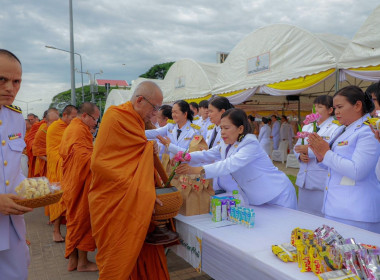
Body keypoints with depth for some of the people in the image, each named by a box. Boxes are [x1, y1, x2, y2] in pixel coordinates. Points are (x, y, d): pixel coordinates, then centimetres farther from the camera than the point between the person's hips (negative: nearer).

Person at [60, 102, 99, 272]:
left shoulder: (70, 128, 14)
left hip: (71, 184, 10)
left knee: (74, 220, 17)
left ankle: (72, 260, 27)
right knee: (84, 220, 2)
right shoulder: (80, 130, -18)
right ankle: (82, 262, 14)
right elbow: (86, 157, -25)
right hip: (82, 183, -10)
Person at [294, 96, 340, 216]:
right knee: (303, 215, 14)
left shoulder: (335, 128, -6)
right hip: (304, 180, 7)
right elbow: (297, 146, 17)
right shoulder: (307, 127, 16)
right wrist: (300, 155, -4)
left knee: (321, 217, -1)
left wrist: (309, 150, -21)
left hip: (321, 183, -6)